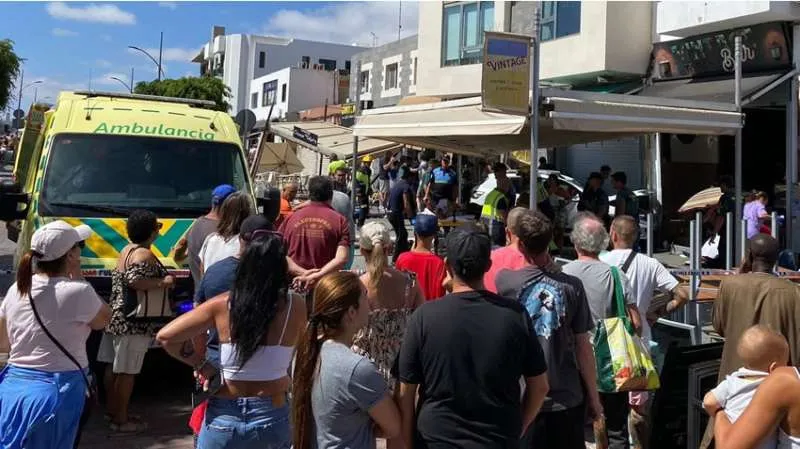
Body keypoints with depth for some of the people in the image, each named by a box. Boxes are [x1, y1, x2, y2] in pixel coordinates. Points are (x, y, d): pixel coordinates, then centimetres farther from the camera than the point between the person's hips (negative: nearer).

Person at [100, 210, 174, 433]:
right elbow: (134, 281, -30)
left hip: (116, 316, 10)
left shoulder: (127, 250, 14)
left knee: (113, 366, 17)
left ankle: (112, 410, 29)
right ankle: (121, 419, 4)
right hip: (133, 322, -10)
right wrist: (163, 282, -20)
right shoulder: (144, 255, -17)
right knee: (127, 371, -3)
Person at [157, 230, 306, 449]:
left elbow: (165, 337, -9)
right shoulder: (295, 306, -10)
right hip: (272, 417, 0)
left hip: (224, 417, 0)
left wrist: (202, 366, -1)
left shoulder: (222, 305, -10)